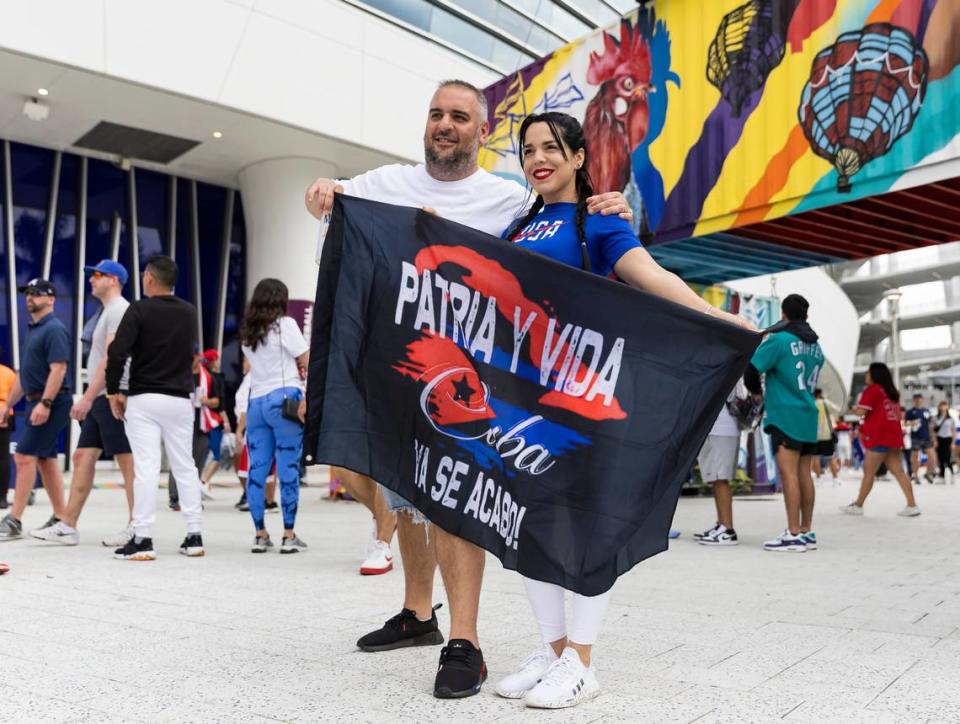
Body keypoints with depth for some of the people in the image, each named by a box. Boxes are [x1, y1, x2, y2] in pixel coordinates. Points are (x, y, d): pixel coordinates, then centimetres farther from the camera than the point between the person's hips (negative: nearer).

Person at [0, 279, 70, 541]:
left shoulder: (54, 329, -10)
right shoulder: (31, 330, 18)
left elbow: (58, 369, -20)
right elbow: (24, 373, 23)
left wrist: (45, 402, -27)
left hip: (50, 403, -9)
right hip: (37, 402, 9)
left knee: (25, 456, -10)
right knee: (46, 459, 10)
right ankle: (60, 518, 16)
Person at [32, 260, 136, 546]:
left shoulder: (119, 309, -11)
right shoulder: (107, 311, 20)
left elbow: (111, 358, -19)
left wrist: (88, 397, -21)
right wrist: (89, 398, 19)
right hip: (101, 398, 10)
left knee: (127, 462, -4)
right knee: (82, 457, 8)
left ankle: (136, 528, 2)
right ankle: (68, 526, 13)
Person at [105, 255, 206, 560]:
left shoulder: (139, 309, -7)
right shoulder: (189, 312, 9)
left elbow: (117, 353, -14)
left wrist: (113, 391, -4)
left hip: (143, 399, -4)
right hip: (180, 400, 4)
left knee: (146, 468, -4)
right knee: (185, 466, 9)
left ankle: (142, 539, -2)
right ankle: (194, 536, 12)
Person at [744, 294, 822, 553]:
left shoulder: (779, 340, -8)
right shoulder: (816, 347, 14)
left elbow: (752, 369, -10)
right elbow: (810, 380, 18)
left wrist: (757, 391, 10)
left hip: (785, 415, -7)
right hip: (808, 415, 8)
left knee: (788, 473, -9)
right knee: (804, 474, 10)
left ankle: (794, 534, -11)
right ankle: (807, 532, 14)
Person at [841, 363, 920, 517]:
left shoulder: (872, 389, -7)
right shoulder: (892, 392, 18)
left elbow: (861, 411, -16)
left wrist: (855, 408, 6)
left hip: (879, 437, -8)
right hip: (893, 436, 8)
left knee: (869, 473, -3)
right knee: (898, 471, 6)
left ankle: (858, 505, 2)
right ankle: (912, 505, -1)